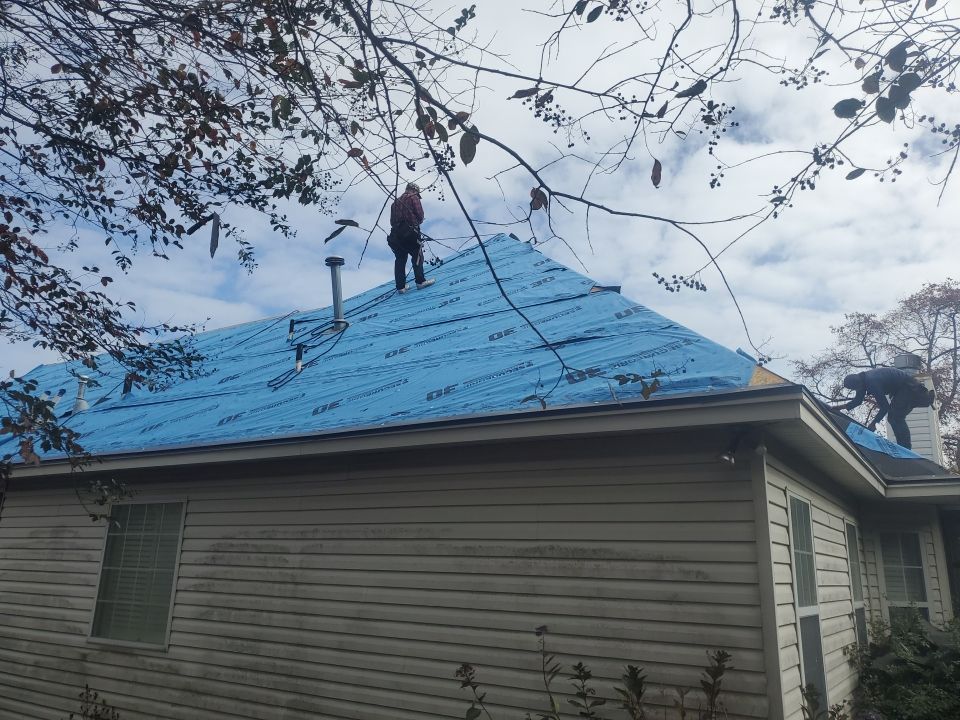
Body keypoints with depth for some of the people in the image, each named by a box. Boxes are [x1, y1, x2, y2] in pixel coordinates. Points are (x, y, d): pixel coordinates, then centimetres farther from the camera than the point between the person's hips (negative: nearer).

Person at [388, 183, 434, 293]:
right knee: (417, 256, 3)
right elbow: (420, 215, -2)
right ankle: (420, 281, -4)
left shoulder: (396, 202, 24)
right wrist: (417, 222, 16)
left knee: (400, 259, 9)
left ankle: (400, 286, 8)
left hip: (395, 233, 6)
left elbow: (392, 220, 19)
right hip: (409, 233, -6)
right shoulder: (413, 197, 6)